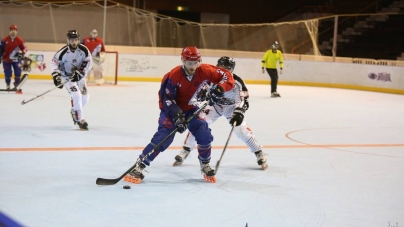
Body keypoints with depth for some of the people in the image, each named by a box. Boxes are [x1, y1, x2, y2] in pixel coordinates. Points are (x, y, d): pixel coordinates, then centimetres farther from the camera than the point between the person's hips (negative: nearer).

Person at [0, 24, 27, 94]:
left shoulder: (19, 40, -8)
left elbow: (24, 48, 0)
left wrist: (21, 53, -19)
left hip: (16, 59, 0)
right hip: (6, 60, 0)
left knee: (18, 73, -9)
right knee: (7, 74, 0)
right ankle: (8, 86, 21)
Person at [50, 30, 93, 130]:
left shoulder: (84, 50, -16)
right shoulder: (63, 52, -22)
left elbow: (88, 62, -12)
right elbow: (54, 63, -12)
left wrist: (80, 72, -22)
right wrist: (56, 76, -20)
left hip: (79, 76, 4)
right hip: (66, 76, -4)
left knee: (84, 98, 7)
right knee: (76, 95, -22)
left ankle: (75, 112, 37)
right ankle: (80, 119, -19)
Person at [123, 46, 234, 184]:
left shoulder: (205, 71, -19)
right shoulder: (173, 76, -27)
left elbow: (227, 77, -13)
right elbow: (167, 99, -25)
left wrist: (219, 89, -32)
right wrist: (177, 116, -36)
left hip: (191, 109, 4)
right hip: (171, 109, -4)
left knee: (204, 135, -9)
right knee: (163, 138, -21)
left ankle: (205, 166, 17)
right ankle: (138, 167, -19)